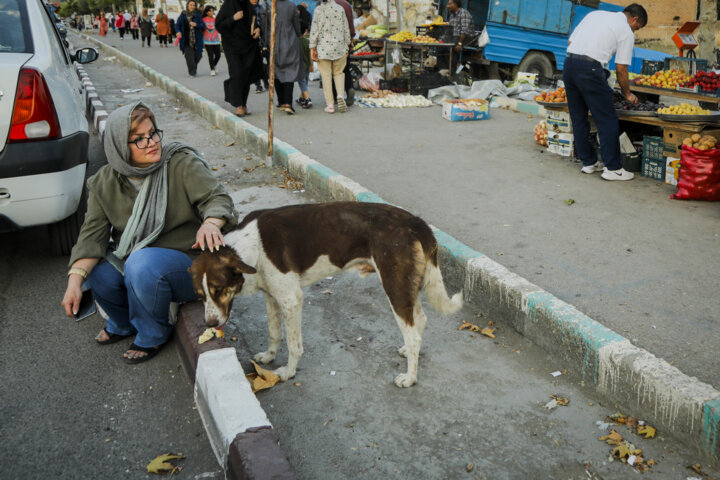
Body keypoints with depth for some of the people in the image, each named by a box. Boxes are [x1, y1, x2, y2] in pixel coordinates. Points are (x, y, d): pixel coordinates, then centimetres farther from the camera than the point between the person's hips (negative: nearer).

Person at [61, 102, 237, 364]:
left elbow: (218, 198, -18)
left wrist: (210, 223, -42)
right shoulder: (104, 183, -1)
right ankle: (123, 322, 12)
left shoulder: (182, 163, -12)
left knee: (143, 263, -34)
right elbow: (93, 233, -7)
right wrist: (75, 280, -22)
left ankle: (153, 334, -5)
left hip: (187, 262, -5)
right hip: (131, 261, 5)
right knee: (95, 269, -22)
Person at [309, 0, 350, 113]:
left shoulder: (318, 9, -3)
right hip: (339, 46, 2)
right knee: (339, 73, 15)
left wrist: (312, 48, -1)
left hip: (323, 46, -2)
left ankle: (330, 104, 1)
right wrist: (346, 46, 15)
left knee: (326, 75, 3)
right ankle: (340, 95, -9)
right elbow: (346, 30, 7)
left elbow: (314, 29, -5)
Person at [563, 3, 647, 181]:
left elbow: (570, 42, 19)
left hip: (568, 63, 7)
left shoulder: (595, 14, 23)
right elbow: (621, 69, 5)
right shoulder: (626, 32, 6)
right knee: (607, 120, 2)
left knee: (579, 118, 15)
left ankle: (588, 162, 24)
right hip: (590, 69, -7)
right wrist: (628, 94, 17)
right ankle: (612, 168, 5)